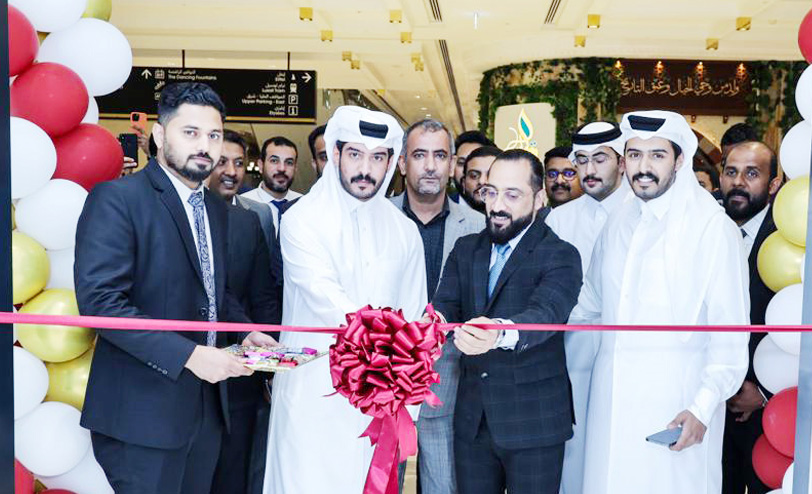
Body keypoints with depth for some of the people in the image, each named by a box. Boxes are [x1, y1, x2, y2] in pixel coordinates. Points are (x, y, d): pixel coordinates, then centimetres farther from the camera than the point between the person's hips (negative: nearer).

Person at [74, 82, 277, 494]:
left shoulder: (216, 209, 12)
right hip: (143, 411, -7)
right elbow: (99, 300, -20)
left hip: (207, 406, 7)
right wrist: (188, 355, -23)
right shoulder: (117, 198, -12)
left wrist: (245, 331, 1)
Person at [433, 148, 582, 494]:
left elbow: (546, 312, -26)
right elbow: (445, 304, -4)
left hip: (533, 423, -4)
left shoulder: (560, 257, -8)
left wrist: (499, 334, -47)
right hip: (471, 419, 4)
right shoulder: (465, 249, 8)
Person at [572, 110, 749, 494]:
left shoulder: (712, 227, -9)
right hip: (612, 395, 5)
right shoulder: (619, 222, 8)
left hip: (677, 398, -5)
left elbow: (730, 334, -9)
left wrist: (703, 408, -15)